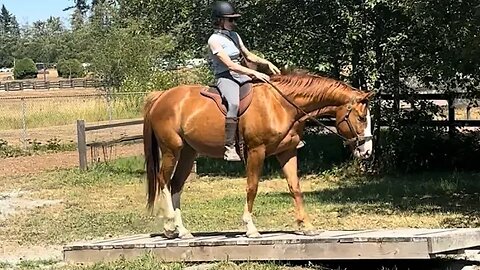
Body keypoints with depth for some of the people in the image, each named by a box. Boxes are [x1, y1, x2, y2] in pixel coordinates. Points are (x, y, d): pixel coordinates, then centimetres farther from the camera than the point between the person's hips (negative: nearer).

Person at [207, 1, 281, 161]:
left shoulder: (234, 36, 15)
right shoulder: (215, 40, -9)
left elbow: (248, 56, 23)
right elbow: (229, 65, -17)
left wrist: (267, 63, 5)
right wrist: (254, 73, -23)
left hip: (241, 75, 9)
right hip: (225, 77, -9)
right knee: (233, 103, -37)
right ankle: (229, 147, -35)